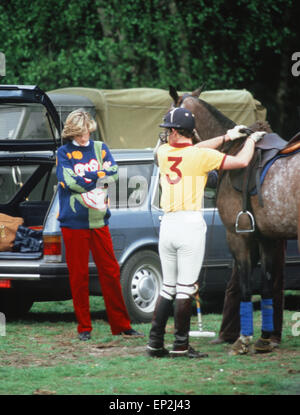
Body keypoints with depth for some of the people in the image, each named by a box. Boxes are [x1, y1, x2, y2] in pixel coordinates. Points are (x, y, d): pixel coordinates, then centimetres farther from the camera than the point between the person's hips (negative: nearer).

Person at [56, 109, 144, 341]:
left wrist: (84, 179, -12)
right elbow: (68, 181, -13)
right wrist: (98, 178, -8)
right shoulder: (64, 153, 2)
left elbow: (113, 172, -4)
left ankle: (121, 324, 9)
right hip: (74, 223, -2)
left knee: (110, 272, 3)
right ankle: (84, 328, 10)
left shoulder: (100, 148, 11)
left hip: (99, 220, 3)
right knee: (78, 276, 1)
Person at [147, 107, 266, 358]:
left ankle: (155, 343, 13)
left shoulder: (163, 152, 6)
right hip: (191, 224, -5)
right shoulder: (200, 156, -7)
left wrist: (226, 137, 25)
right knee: (185, 288, -1)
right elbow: (241, 161, -6)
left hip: (168, 224, 5)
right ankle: (180, 345, 1)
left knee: (168, 288, 14)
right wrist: (251, 140, 14)